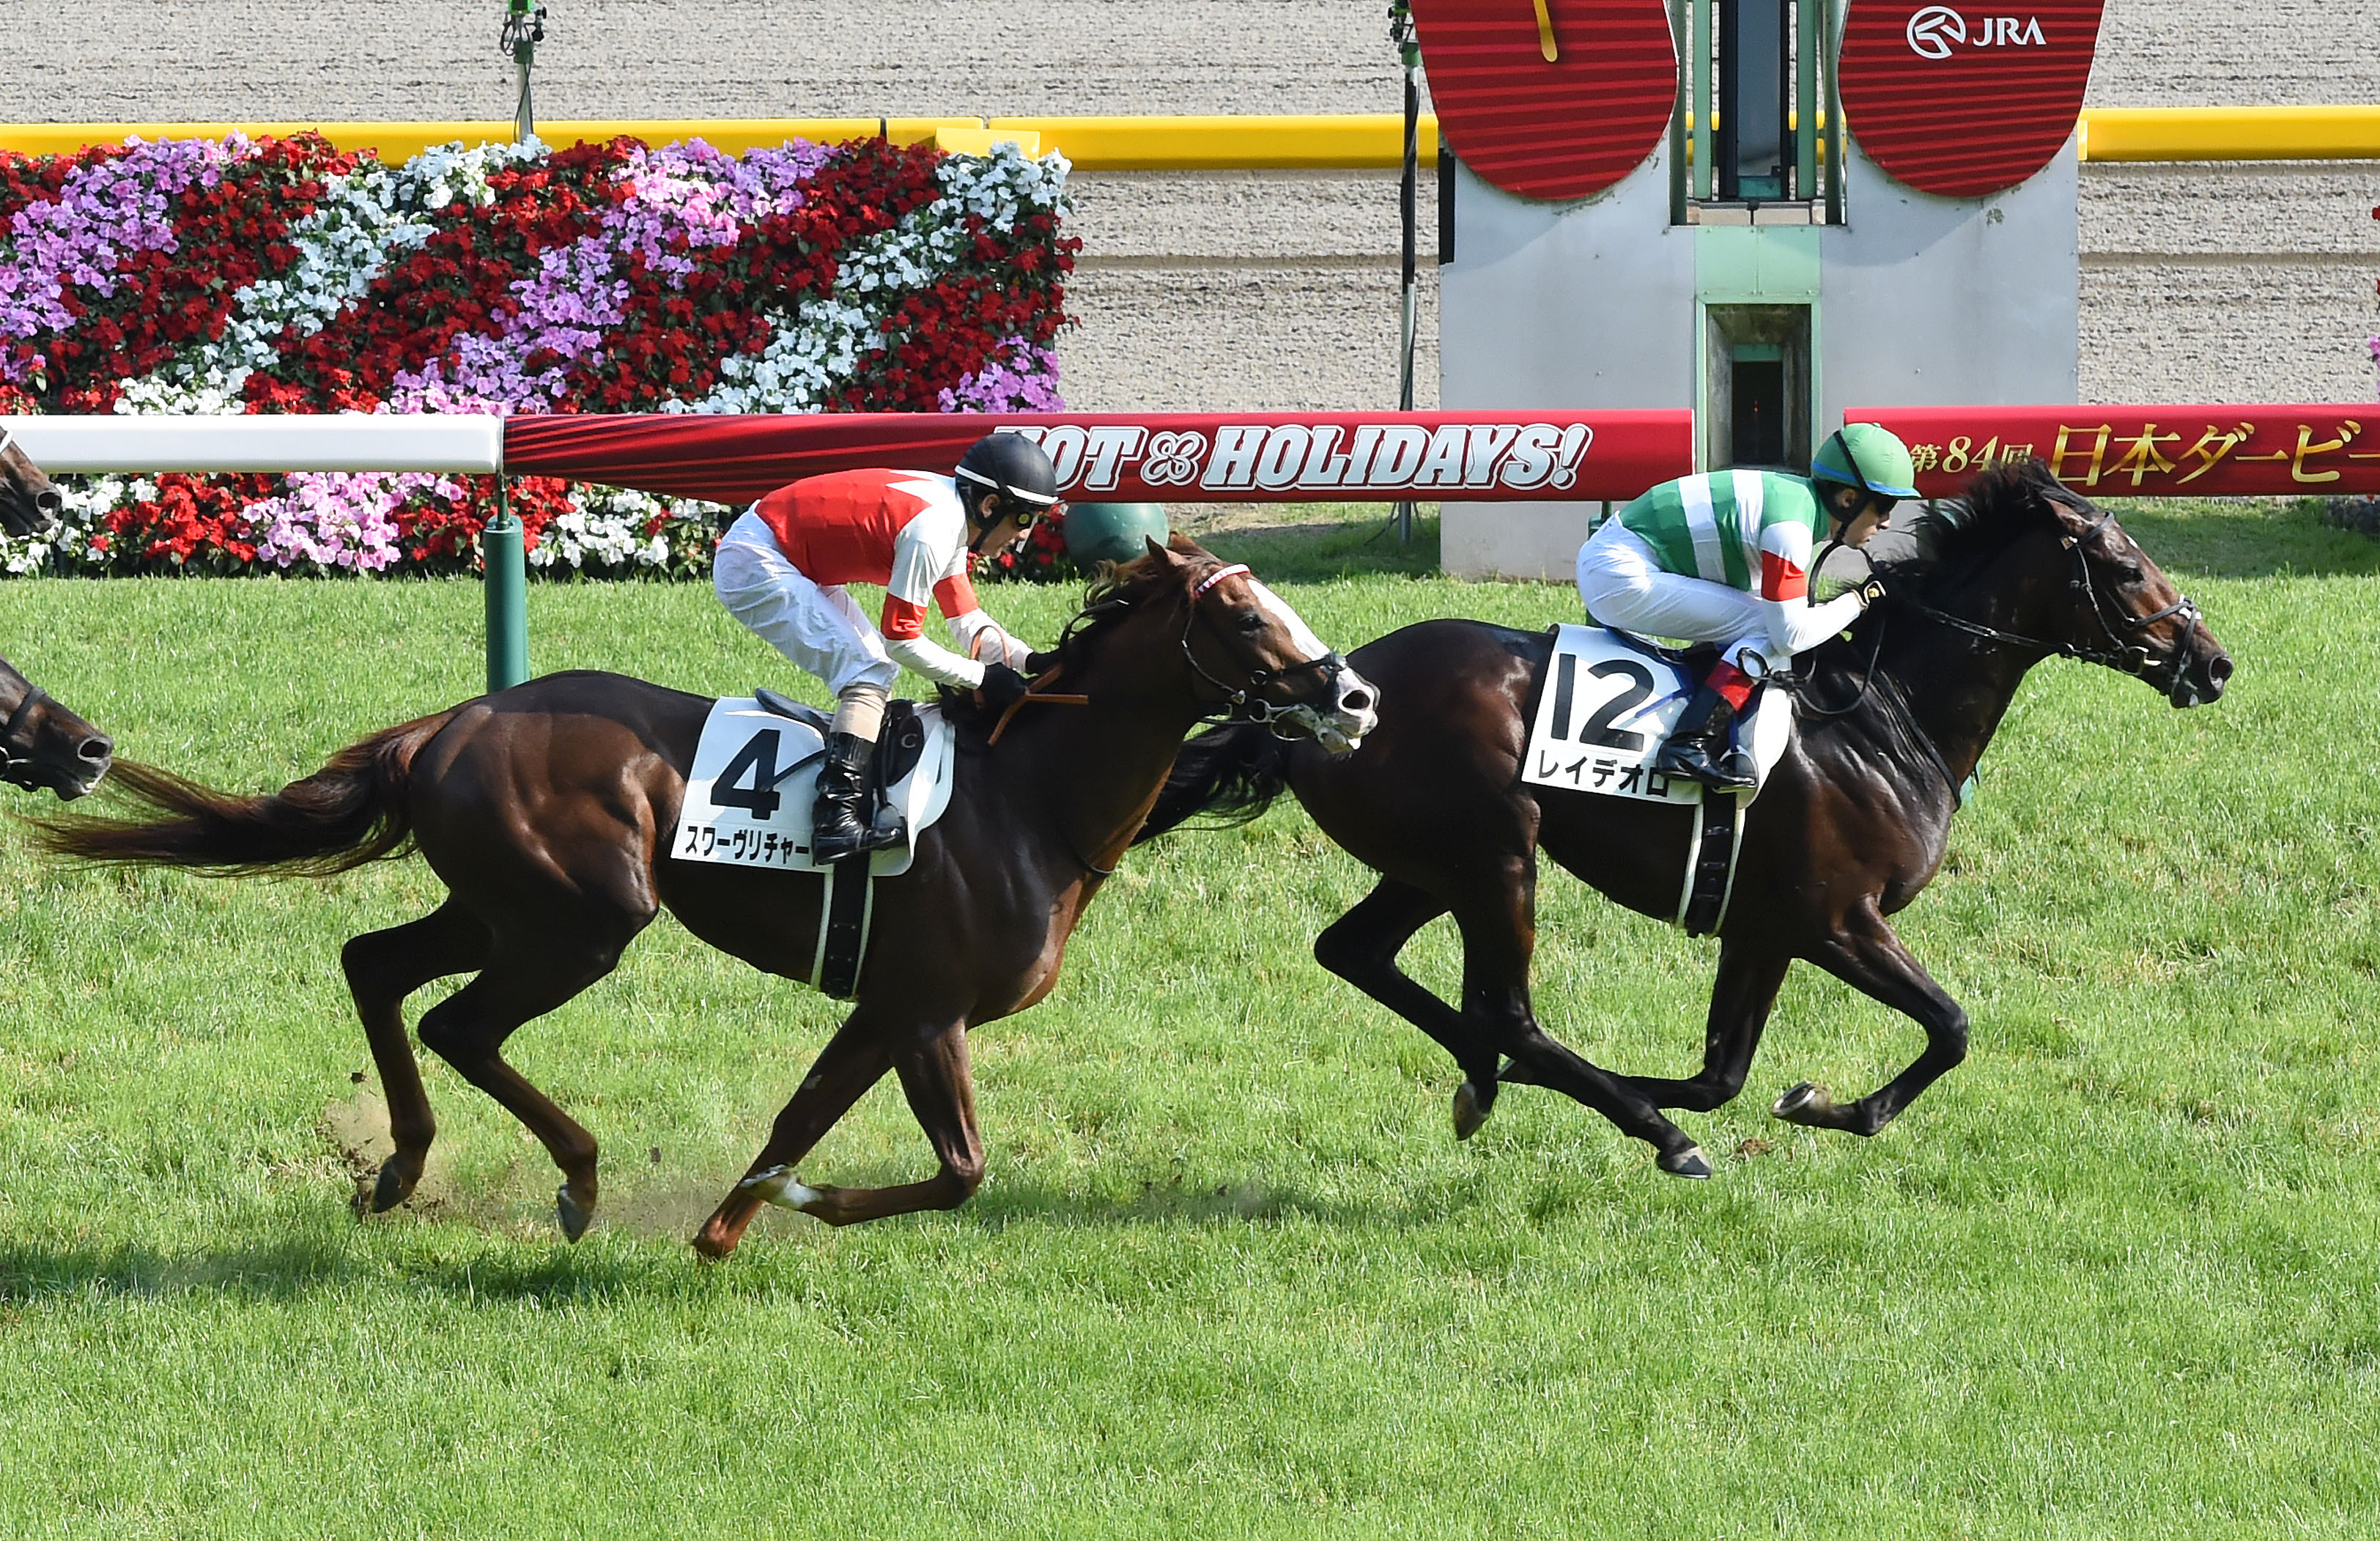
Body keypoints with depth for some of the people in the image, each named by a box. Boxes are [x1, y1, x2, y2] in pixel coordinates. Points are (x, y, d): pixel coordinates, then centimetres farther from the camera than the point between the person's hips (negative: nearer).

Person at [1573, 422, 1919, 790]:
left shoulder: (1796, 495, 9)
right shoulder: (1789, 525, -20)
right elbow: (1792, 634, -20)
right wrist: (1858, 600, -8)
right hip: (1622, 578, -10)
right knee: (1768, 630, -15)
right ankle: (1690, 745, -22)